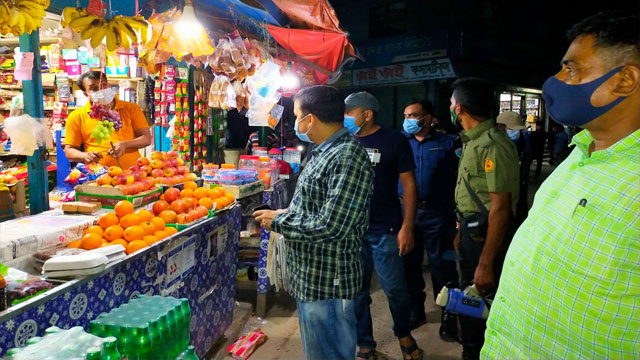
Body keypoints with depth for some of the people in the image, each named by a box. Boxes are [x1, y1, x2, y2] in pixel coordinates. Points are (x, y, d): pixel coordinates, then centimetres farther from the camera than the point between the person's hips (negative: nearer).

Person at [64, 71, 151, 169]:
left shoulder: (131, 108, 11)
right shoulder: (77, 117, 10)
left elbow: (146, 139, 6)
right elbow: (69, 150, 14)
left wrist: (125, 144, -11)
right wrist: (85, 156, -7)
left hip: (132, 170, 0)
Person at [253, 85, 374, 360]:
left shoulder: (347, 157, -23)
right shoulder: (327, 152, 9)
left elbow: (331, 227, -29)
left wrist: (277, 221, -17)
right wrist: (286, 214, 6)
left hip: (327, 282, -10)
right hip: (310, 277, 10)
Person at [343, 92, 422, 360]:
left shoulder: (394, 140, -4)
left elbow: (409, 184, -3)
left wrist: (407, 227, -10)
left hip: (386, 230, -3)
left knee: (394, 289, 5)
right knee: (356, 291, 10)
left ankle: (403, 333, 34)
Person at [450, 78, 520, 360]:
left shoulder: (492, 145, -24)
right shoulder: (473, 141, 8)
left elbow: (501, 207, -26)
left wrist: (486, 263, -25)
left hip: (486, 235, -10)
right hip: (471, 231, 10)